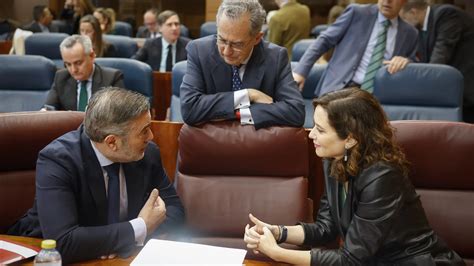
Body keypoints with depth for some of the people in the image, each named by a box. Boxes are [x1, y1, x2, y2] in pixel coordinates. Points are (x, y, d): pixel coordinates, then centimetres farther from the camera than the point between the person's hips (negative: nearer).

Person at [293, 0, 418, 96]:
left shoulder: (409, 33, 11)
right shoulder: (357, 13, 3)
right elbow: (324, 40, 3)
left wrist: (405, 60, -7)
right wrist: (300, 70, -6)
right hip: (342, 88, -2)